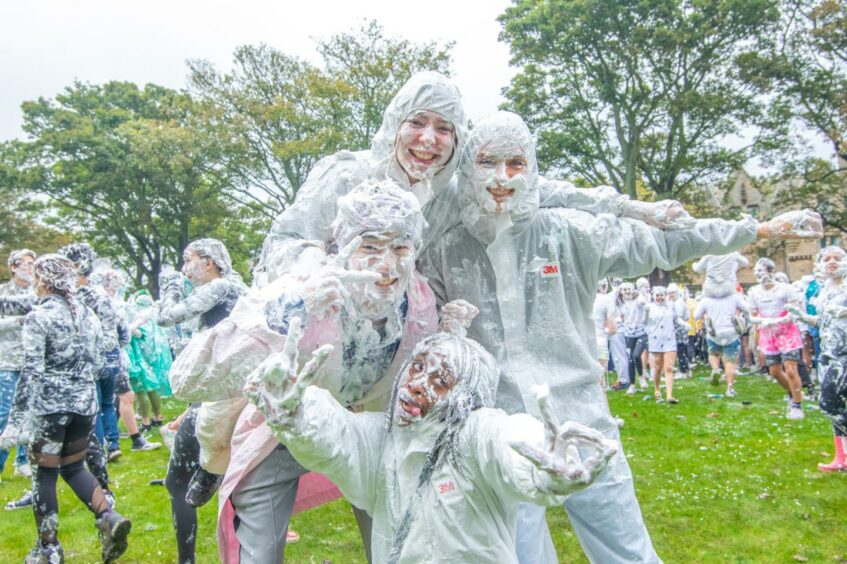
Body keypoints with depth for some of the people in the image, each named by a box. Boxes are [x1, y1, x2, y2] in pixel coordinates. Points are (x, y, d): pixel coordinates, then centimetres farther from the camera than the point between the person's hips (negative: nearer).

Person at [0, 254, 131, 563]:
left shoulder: (37, 317, -10)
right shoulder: (85, 311, 7)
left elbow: (31, 372, -16)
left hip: (49, 405, -5)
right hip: (85, 401, 6)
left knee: (44, 473, 9)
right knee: (73, 467, 19)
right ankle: (109, 517, 1)